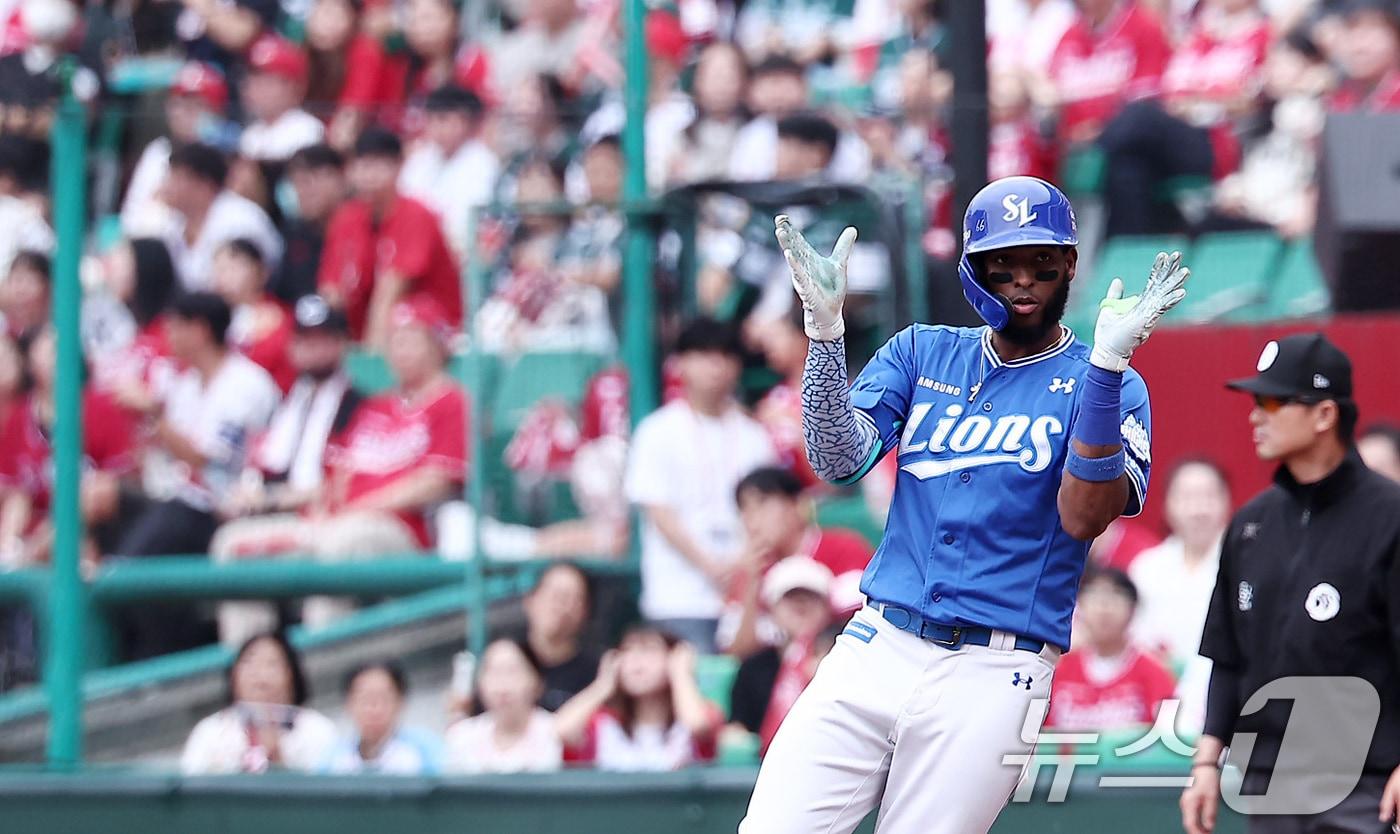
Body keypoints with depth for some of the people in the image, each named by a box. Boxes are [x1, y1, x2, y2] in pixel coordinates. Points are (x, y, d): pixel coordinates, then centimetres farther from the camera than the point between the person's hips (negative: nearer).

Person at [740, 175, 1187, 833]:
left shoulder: (1107, 386, 3)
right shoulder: (920, 352, 14)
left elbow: (1084, 517, -14)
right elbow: (839, 459, 0)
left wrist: (1106, 363, -23)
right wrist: (826, 329, -14)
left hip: (992, 679, -3)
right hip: (875, 649, 3)